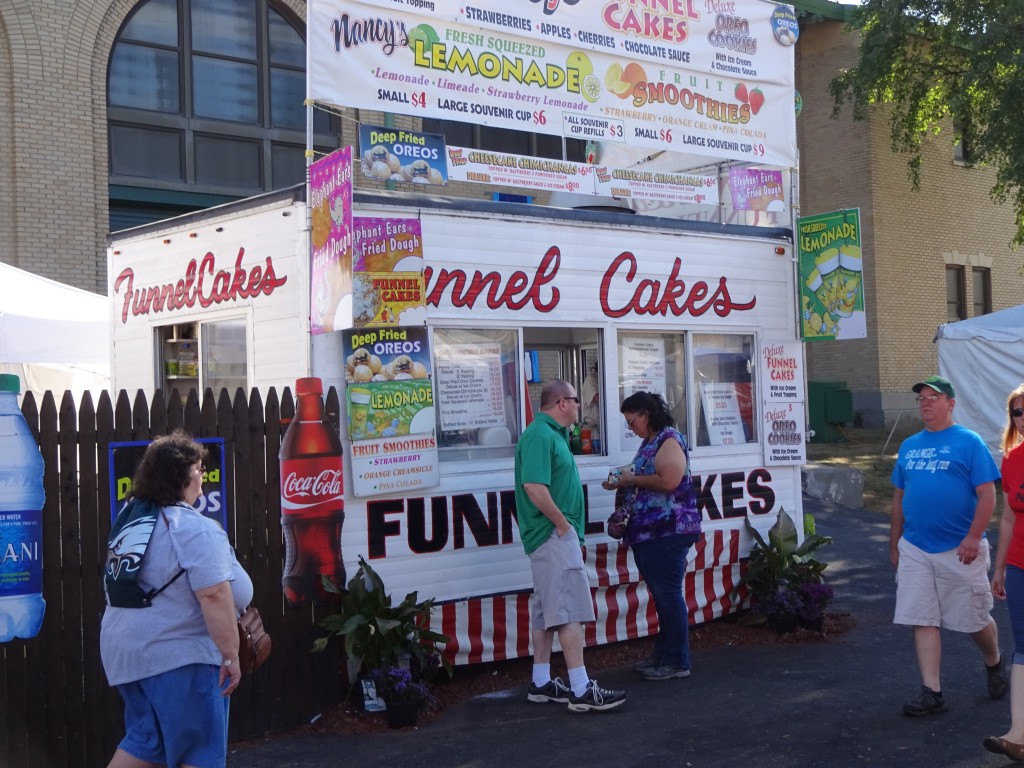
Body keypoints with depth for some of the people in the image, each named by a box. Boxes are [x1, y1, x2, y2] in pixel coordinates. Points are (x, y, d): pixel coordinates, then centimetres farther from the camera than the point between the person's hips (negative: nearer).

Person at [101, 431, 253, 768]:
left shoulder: (133, 517, 11)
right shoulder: (195, 529, -18)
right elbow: (214, 596, -25)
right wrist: (230, 655, -19)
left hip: (126, 648, 9)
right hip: (177, 655, -9)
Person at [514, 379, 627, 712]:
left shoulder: (552, 434, 17)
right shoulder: (540, 436, -16)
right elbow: (534, 486, -26)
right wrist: (563, 524, -20)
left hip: (554, 535, 11)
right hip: (554, 535, -11)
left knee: (546, 609, 13)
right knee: (570, 609, -10)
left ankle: (541, 682, 20)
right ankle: (582, 690, -9)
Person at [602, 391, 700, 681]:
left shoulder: (669, 440, -11)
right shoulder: (649, 442, 17)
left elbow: (668, 481, -24)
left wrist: (633, 479, -13)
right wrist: (622, 483, 10)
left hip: (668, 532, -10)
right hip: (648, 532, 10)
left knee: (668, 595, -5)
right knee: (661, 596, 14)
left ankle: (677, 662, 1)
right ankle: (663, 654, 22)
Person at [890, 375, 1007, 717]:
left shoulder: (969, 442, -5)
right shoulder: (909, 446, 11)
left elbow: (987, 495, -10)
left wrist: (973, 538, -19)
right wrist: (894, 544, 14)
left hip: (959, 550, -4)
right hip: (915, 550, 4)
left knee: (975, 619, 9)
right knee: (922, 621, 2)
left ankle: (994, 663, 38)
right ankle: (931, 692, 8)